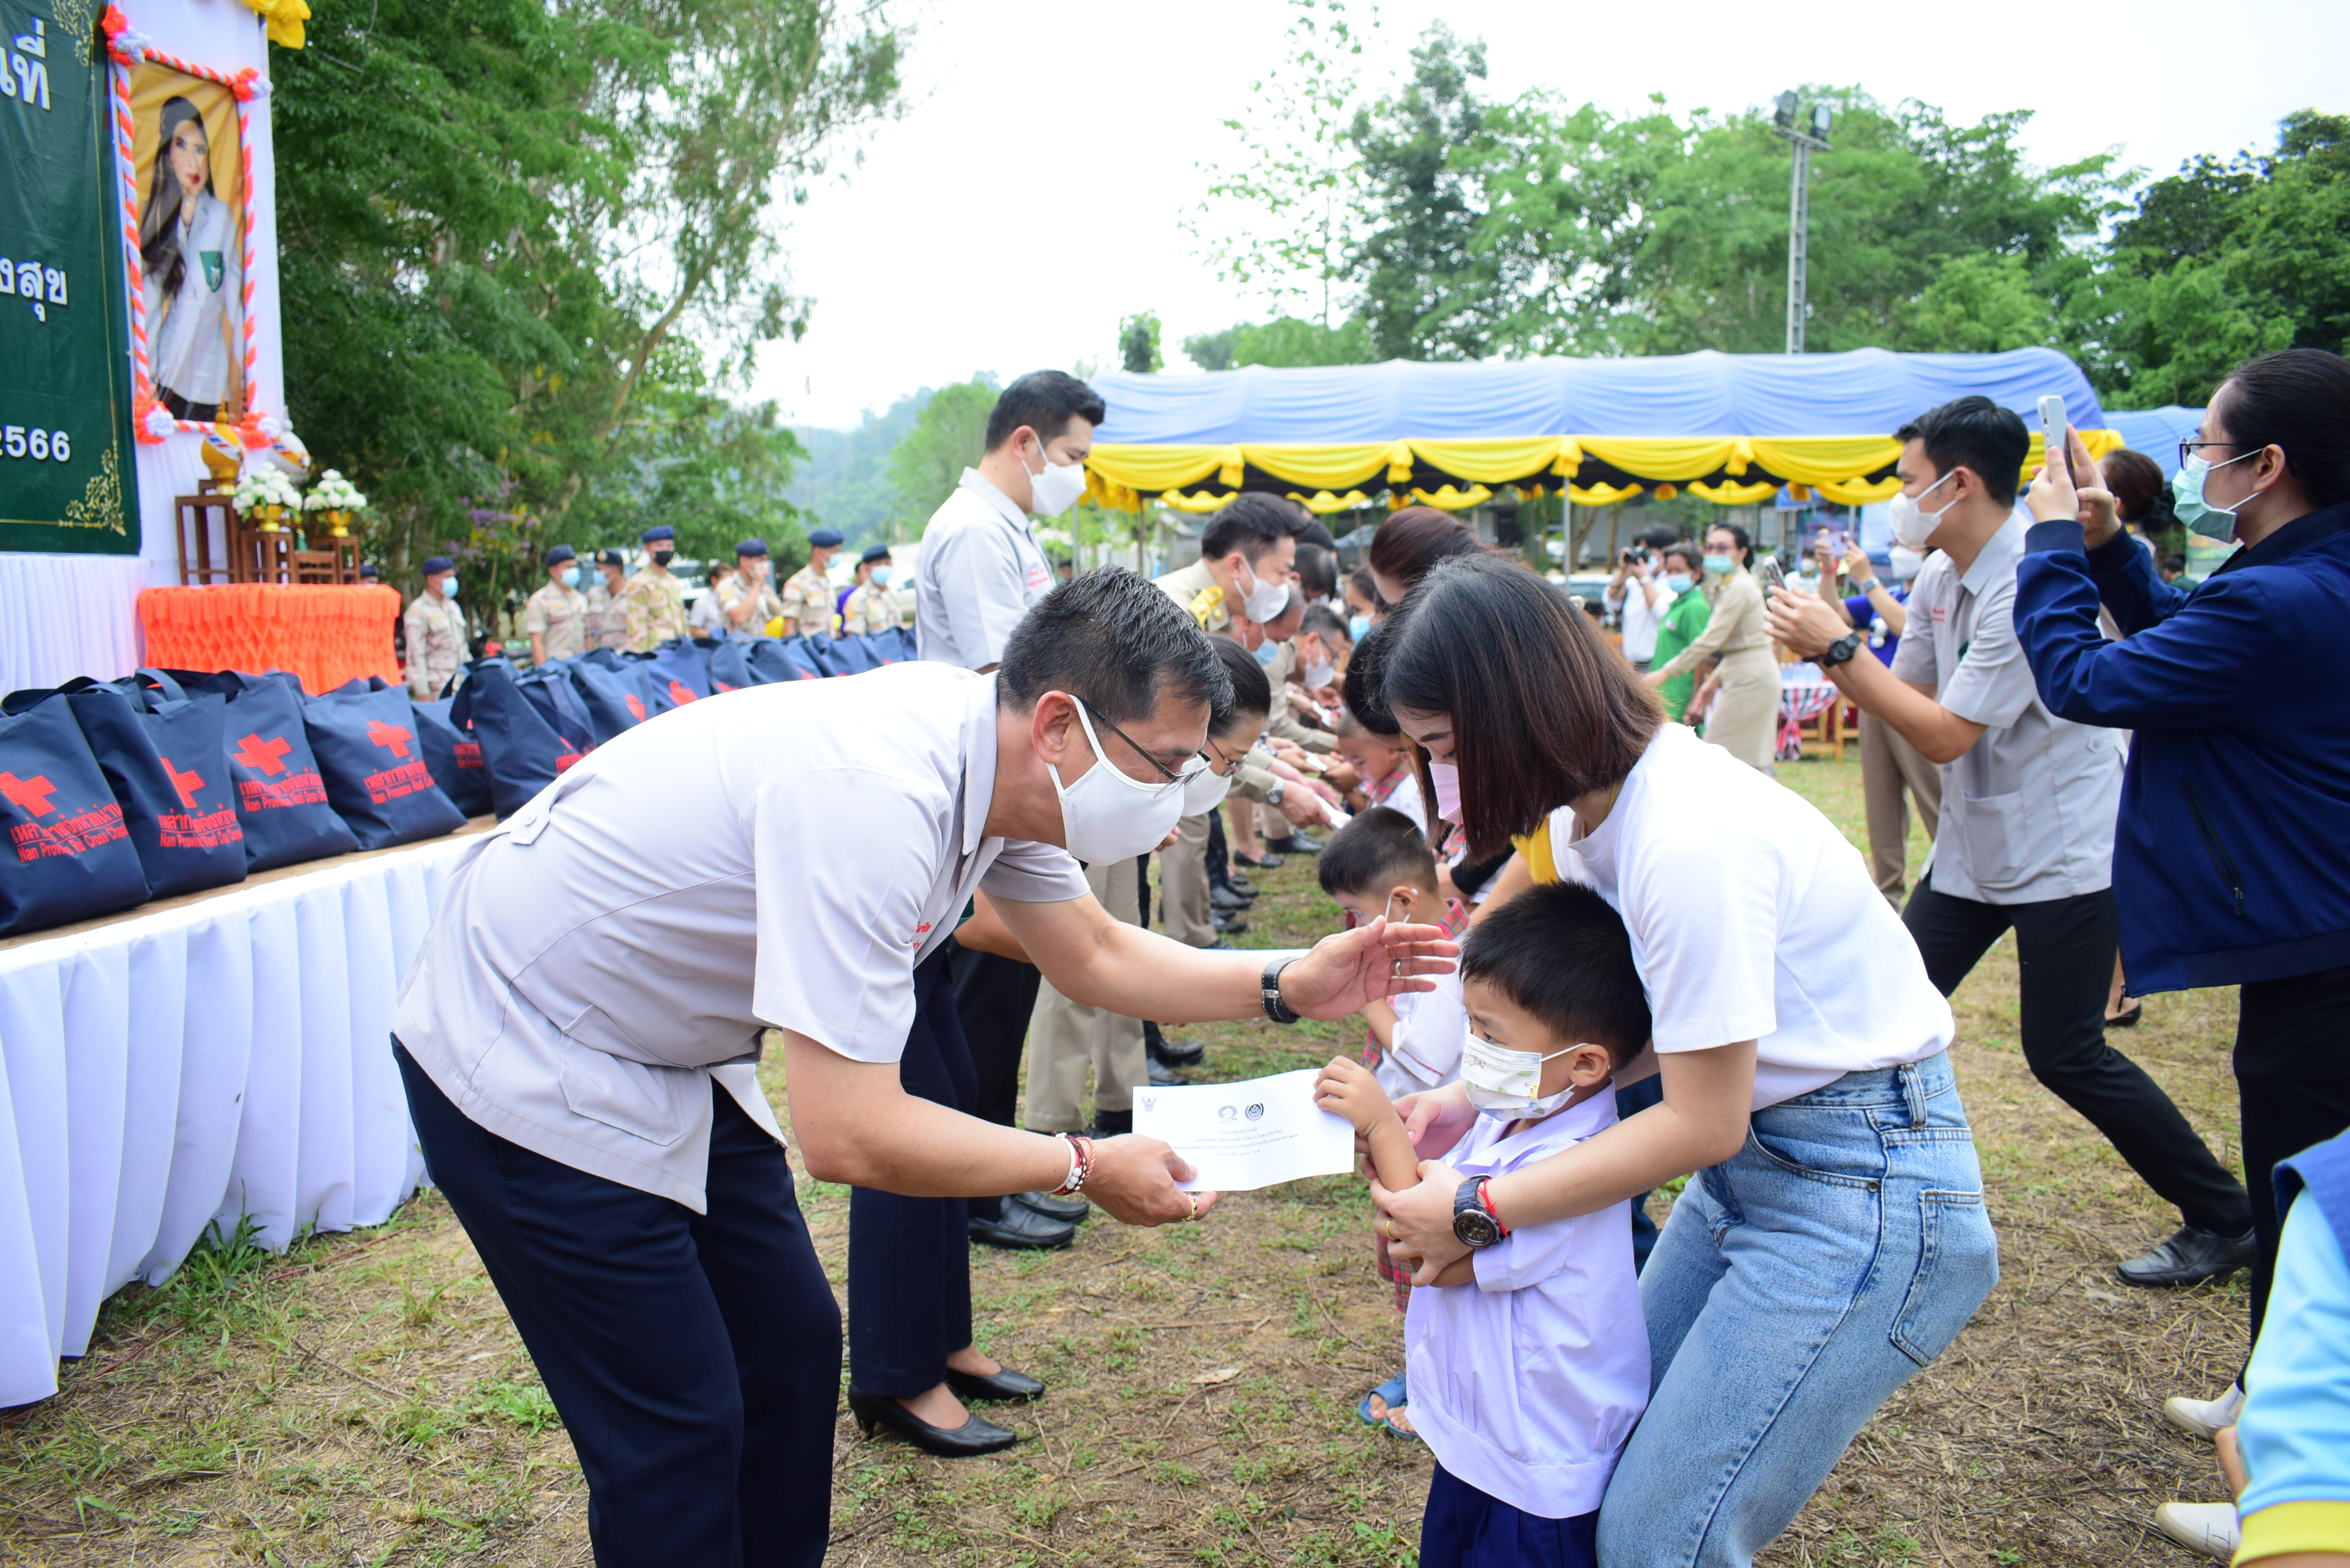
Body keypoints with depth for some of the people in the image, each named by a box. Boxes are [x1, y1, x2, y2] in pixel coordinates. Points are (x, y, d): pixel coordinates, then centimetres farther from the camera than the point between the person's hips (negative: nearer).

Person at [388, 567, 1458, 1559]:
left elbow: (1095, 955, 7)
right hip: (523, 1067, -8)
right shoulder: (871, 797, -36)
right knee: (680, 1434, -3)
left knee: (794, 1349, 13)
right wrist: (1084, 1169, -22)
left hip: (666, 1057, 8)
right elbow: (847, 1136, -34)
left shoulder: (998, 765, -8)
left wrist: (1286, 987, -3)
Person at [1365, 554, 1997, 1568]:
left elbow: (1702, 1124, -20)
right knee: (1618, 1442, 10)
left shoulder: (1687, 843, -28)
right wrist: (1478, 1097, 0)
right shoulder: (1599, 804, 0)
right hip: (1759, 1153, 9)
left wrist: (1479, 1209, -14)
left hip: (1862, 1189, -9)